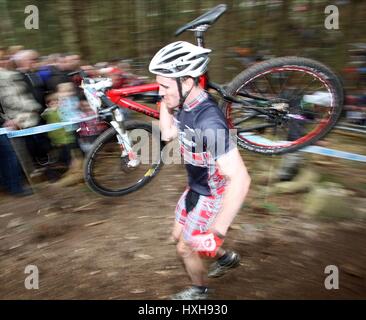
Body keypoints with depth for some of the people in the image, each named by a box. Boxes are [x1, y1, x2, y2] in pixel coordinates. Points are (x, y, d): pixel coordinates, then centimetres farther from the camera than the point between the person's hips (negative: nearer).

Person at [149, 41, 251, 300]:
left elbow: (240, 179, -39)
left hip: (214, 196, -8)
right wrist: (164, 102, -4)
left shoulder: (208, 120, -35)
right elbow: (168, 134, 8)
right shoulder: (186, 106, -7)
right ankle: (226, 258, 47)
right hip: (196, 189, 8)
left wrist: (217, 232, -40)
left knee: (186, 248, 11)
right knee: (179, 235, 24)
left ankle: (200, 290, 43)